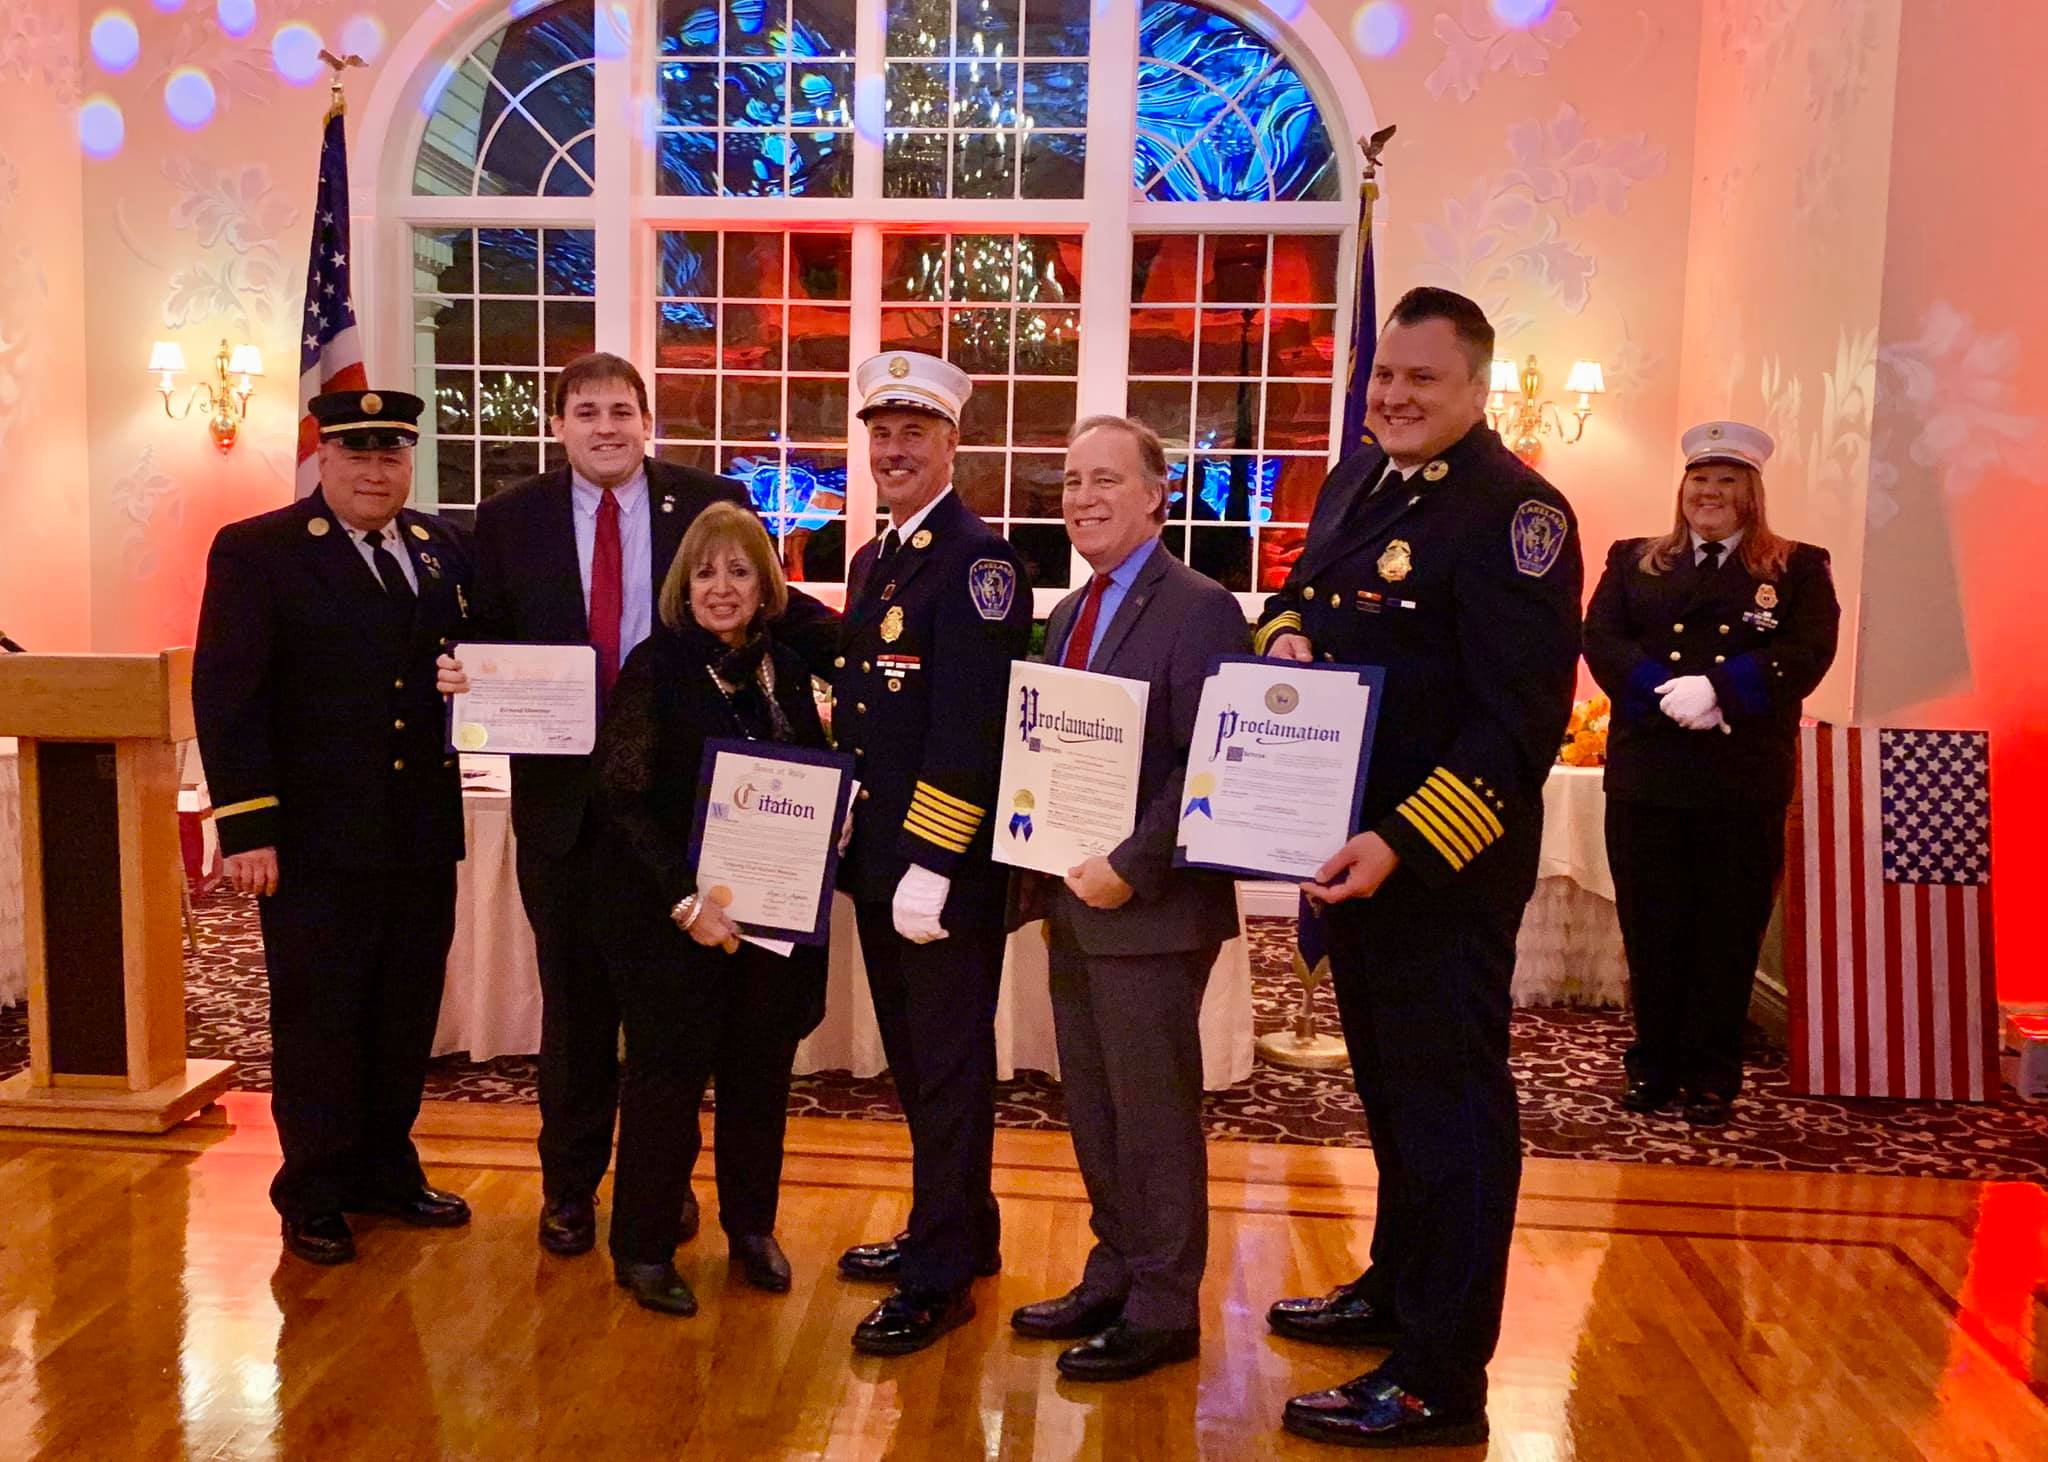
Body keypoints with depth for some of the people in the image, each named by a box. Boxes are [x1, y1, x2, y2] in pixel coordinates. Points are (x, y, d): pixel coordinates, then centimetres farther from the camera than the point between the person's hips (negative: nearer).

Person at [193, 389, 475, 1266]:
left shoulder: (443, 549, 11)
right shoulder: (255, 551, -4)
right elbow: (228, 696, -8)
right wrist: (247, 828, -14)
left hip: (422, 833, 5)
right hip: (316, 840, -5)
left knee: (406, 1019, 14)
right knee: (316, 1022, 7)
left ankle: (385, 1171, 30)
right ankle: (313, 1197, 22)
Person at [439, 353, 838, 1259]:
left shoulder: (712, 504, -1)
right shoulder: (510, 519, 2)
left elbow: (773, 612, -1)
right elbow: (486, 637, 6)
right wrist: (461, 672, -16)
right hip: (562, 793, 1)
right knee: (574, 993, 12)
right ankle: (570, 1183, 30)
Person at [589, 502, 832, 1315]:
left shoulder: (784, 668, 6)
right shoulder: (653, 668, -8)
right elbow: (624, 801, -11)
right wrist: (685, 902, -18)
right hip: (669, 914, -4)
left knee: (760, 1072, 12)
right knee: (668, 1074, 5)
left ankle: (752, 1229, 31)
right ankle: (645, 1248, 21)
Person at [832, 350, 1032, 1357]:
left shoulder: (976, 557, -13)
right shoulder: (873, 558, 15)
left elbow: (971, 726, -20)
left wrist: (932, 862, -22)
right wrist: (856, 836, 16)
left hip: (947, 867, -9)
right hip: (877, 858, 9)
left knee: (948, 1066, 2)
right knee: (911, 1058, 18)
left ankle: (941, 1280, 14)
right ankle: (960, 1231, 34)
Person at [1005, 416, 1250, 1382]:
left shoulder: (1198, 609, -13)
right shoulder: (1071, 613, 14)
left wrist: (1130, 869, -21)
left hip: (1148, 908, -8)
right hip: (1075, 902, 8)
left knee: (1154, 1113, 3)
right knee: (1092, 1111, 16)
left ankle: (1163, 1310, 18)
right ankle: (1115, 1275, 31)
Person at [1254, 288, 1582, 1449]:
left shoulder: (1513, 509, -17)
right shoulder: (1356, 481, 9)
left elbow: (1521, 721, -23)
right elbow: (1303, 588, 23)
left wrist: (1404, 843, -29)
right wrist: (1285, 633, -2)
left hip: (1445, 862, -9)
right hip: (1348, 844, 9)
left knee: (1449, 1100, 1)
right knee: (1389, 1083, 21)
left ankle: (1441, 1380, 14)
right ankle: (1397, 1290, 40)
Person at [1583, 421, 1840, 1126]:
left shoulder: (1798, 568, 8)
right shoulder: (1633, 561, 13)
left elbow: (1808, 652, -7)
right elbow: (1599, 638, -1)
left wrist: (1719, 690, -20)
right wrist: (1663, 692, -17)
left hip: (1746, 782, -1)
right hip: (1645, 775, 2)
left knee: (1728, 935, 5)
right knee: (1649, 929, 7)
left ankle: (1711, 1077, 17)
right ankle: (1654, 1066, 20)